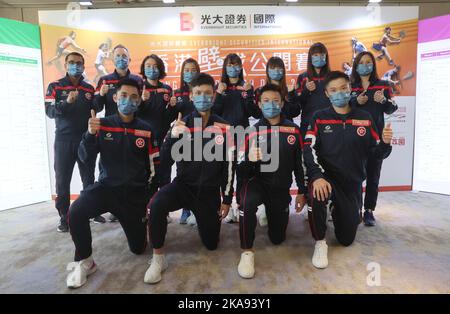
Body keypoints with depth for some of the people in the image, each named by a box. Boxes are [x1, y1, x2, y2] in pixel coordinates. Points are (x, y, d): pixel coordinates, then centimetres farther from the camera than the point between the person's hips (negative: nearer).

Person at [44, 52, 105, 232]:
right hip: (63, 140, -2)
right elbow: (49, 112, -10)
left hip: (86, 139, 2)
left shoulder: (89, 88, 10)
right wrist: (67, 102, -24)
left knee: (89, 177, 8)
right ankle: (64, 217, 13)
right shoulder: (55, 87, 2)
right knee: (62, 180, 2)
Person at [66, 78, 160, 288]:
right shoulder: (102, 125, -1)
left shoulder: (146, 130, -2)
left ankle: (141, 221, 42)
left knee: (138, 248, 8)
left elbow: (155, 166, 3)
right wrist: (90, 134, -22)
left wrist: (152, 196, 1)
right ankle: (84, 262, -6)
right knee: (76, 212, -31)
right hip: (106, 186, 0)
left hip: (136, 193, 0)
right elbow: (86, 159, -5)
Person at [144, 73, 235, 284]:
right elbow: (164, 162, -12)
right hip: (183, 185, -1)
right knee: (156, 205, -33)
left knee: (211, 244, 9)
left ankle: (205, 218, 43)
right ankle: (158, 258, -11)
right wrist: (173, 137, -29)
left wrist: (226, 199, 2)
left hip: (210, 191, 1)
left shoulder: (224, 128, -4)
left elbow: (228, 166, 1)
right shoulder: (180, 125, -5)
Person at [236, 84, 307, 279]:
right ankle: (247, 252, -18)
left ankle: (270, 213, 45)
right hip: (258, 181, -2)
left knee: (277, 238, 11)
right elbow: (241, 170, -9)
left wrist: (301, 192, 6)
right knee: (247, 202, -38)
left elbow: (300, 163, 7)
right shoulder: (252, 131, -7)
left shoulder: (293, 130, -2)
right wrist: (249, 160, -31)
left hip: (281, 188, 2)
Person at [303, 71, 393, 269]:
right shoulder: (319, 118, -4)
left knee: (347, 239, 8)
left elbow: (377, 154, 3)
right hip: (326, 177, -2)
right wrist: (317, 176, -33)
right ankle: (320, 243, -12)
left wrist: (385, 143, -21)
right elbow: (308, 149, -16)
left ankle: (337, 211, 43)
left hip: (353, 182, 3)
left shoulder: (365, 118, 2)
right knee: (317, 195, -39)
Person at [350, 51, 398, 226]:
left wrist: (384, 101, -13)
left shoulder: (383, 85, 8)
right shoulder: (349, 87, 7)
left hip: (376, 136, 1)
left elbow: (391, 109, 7)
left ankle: (369, 210, 12)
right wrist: (356, 102, -14)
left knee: (373, 174, 3)